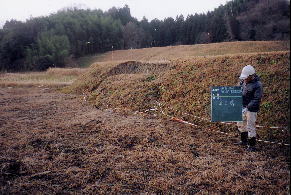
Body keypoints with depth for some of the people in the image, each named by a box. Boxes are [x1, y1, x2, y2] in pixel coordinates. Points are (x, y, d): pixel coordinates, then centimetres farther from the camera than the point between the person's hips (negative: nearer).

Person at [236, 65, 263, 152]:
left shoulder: (257, 85, -20)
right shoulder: (243, 81, 2)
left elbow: (256, 100, -22)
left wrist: (247, 108, -28)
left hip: (251, 109, -8)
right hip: (243, 107, 8)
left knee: (250, 127, -1)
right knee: (241, 124, 19)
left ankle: (252, 145, 15)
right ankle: (244, 140, 38)